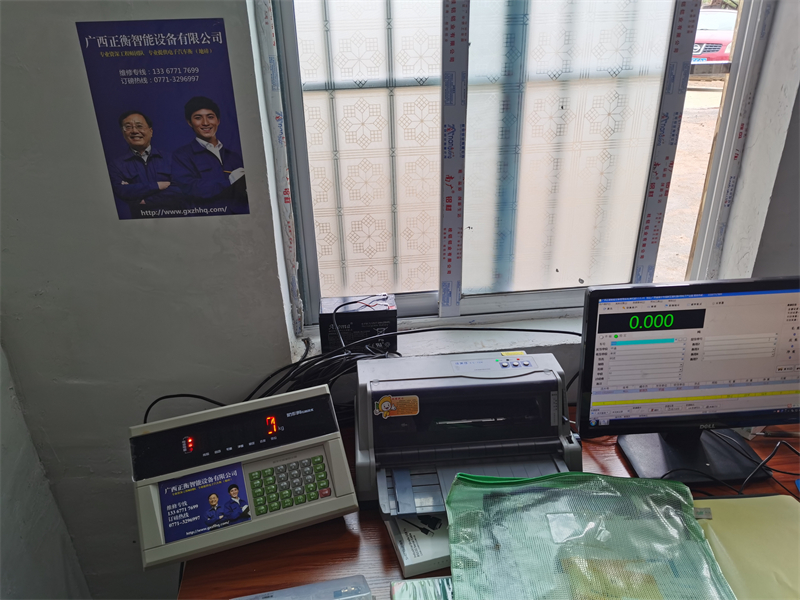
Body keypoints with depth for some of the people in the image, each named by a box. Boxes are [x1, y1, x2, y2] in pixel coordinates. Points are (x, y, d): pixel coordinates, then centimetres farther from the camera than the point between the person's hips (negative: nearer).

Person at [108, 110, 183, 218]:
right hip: (137, 219, 0)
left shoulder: (168, 158, 14)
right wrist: (158, 185, -2)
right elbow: (122, 192, -3)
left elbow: (179, 192, 1)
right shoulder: (116, 165, 13)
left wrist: (144, 201, -4)